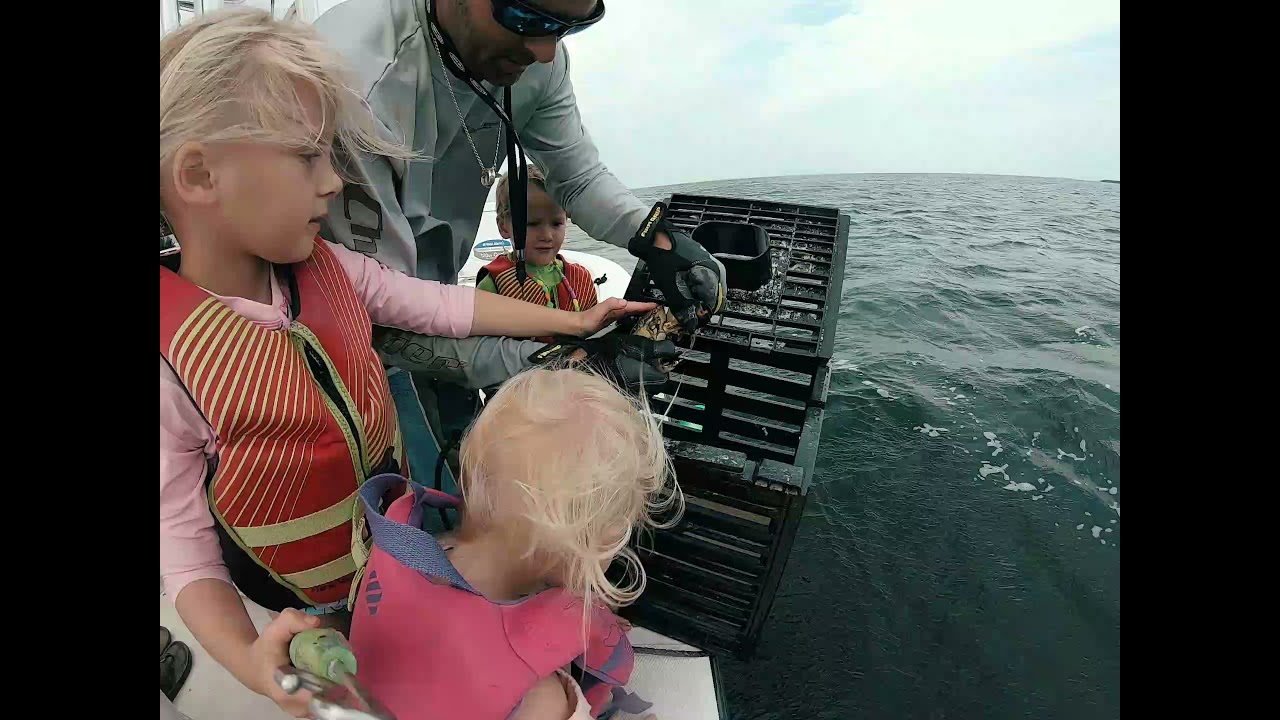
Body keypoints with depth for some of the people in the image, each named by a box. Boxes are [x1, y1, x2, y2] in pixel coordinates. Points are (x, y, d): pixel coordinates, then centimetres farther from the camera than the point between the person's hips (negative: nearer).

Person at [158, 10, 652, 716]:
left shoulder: (328, 269, -14)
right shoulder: (173, 366, -28)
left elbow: (444, 306, -10)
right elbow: (182, 538, -18)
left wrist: (571, 321, -6)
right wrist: (246, 658, -32)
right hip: (303, 601, -4)